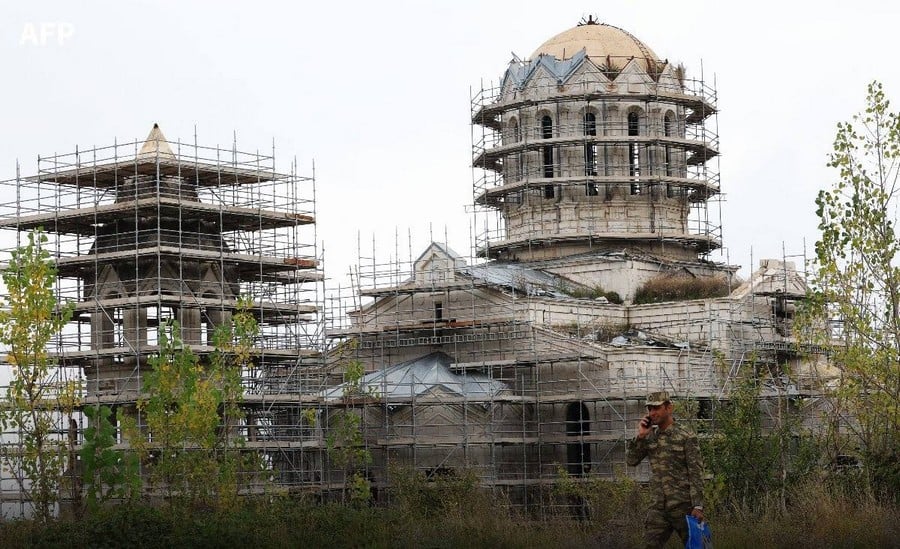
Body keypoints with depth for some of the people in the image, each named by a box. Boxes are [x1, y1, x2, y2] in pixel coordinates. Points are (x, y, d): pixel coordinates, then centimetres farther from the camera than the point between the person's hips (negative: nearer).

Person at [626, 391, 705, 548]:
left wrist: (698, 506, -17)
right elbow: (631, 460, 6)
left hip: (683, 506, -5)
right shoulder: (649, 437, 10)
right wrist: (640, 436, -6)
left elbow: (696, 474, -10)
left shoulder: (687, 438, -6)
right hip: (658, 507, 5)